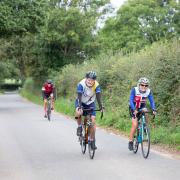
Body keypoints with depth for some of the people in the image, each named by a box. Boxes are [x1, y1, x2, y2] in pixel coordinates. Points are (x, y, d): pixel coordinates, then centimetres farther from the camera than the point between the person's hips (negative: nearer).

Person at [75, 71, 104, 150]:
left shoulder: (96, 85, -23)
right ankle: (79, 127, -5)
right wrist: (79, 107, -48)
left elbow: (98, 96, -29)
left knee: (93, 121, -10)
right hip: (81, 102, -2)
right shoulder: (81, 84, -29)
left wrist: (101, 106, -44)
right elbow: (79, 97, -34)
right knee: (78, 113, -34)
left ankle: (92, 140, 2)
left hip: (90, 103, 2)